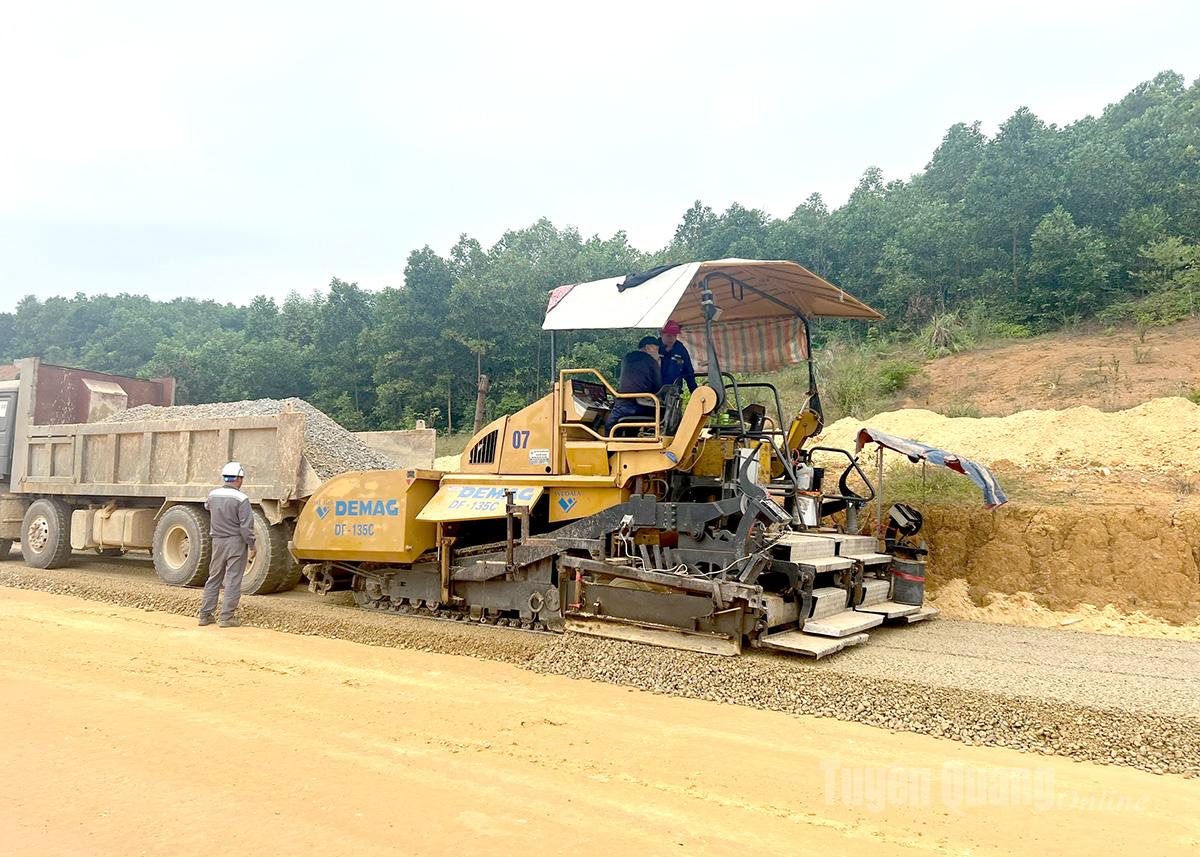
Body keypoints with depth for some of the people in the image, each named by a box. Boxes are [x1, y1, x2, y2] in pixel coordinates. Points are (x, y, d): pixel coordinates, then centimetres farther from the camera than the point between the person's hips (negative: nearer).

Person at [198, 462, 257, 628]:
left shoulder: (212, 495, 2)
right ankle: (227, 617, 2)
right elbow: (246, 526, -16)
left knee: (214, 578, 15)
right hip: (236, 542, -5)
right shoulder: (241, 499, -15)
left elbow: (207, 507, 27)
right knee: (233, 581, 0)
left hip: (217, 541, 6)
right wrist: (251, 546, -8)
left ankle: (205, 615, 19)